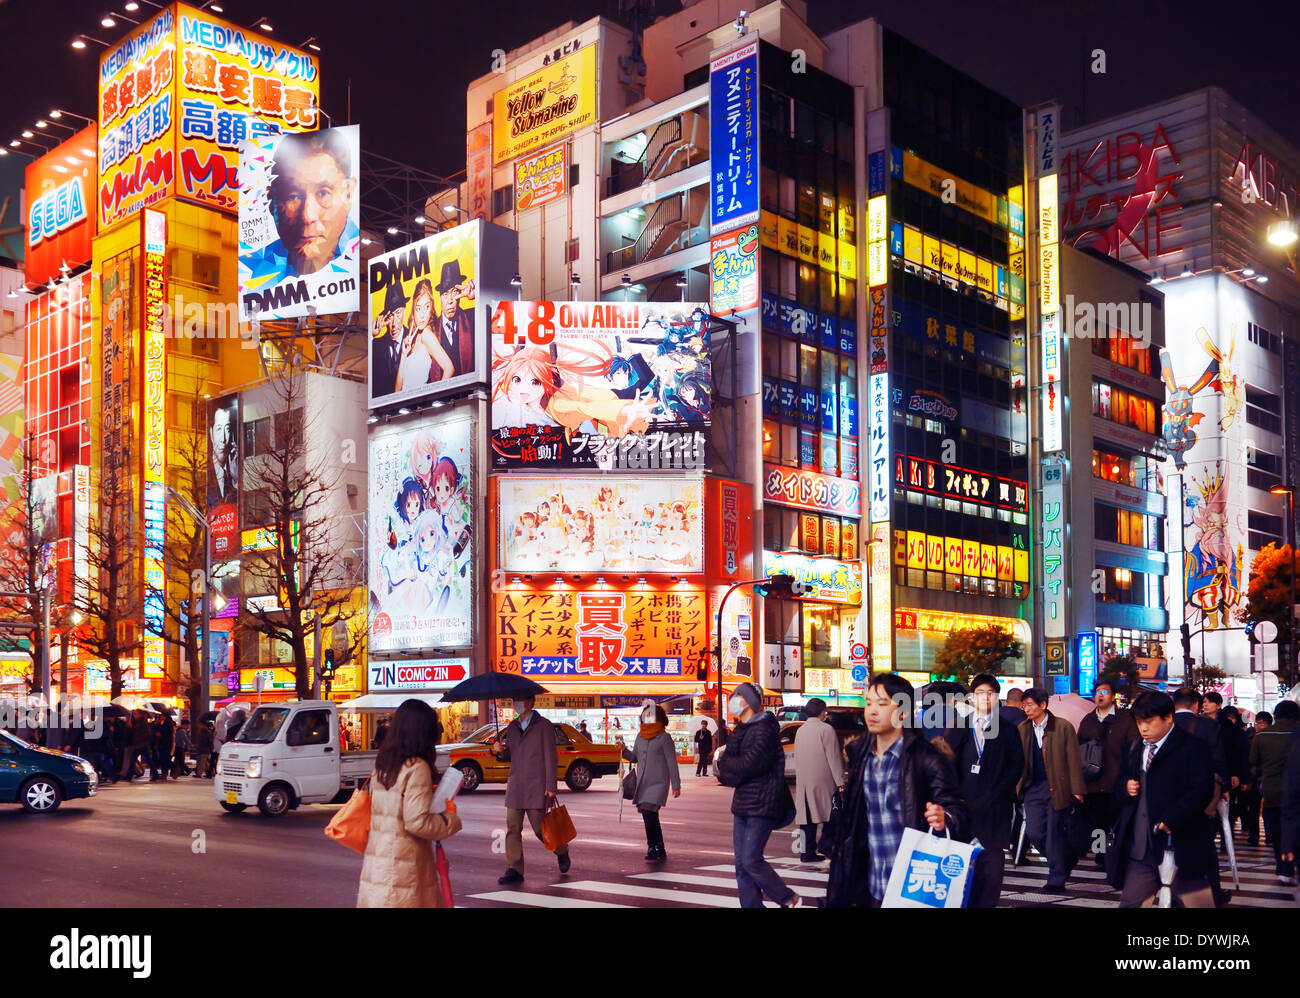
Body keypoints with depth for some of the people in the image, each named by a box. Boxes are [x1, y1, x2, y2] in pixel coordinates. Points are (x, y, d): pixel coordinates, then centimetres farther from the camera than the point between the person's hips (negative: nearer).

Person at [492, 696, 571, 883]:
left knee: (540, 828, -1)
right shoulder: (512, 727, 15)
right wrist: (501, 751, -3)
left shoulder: (544, 726, -3)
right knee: (512, 828, -1)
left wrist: (550, 786, -11)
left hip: (536, 787, -5)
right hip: (515, 787, 5)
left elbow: (550, 758, -6)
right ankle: (515, 870, 4)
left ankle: (562, 851, 26)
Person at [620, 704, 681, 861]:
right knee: (650, 818, 6)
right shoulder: (640, 736, 12)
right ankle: (659, 851, 15)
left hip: (658, 783, -6)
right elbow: (635, 757, 21)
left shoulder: (664, 737, -5)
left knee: (650, 815, -17)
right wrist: (624, 751, 0)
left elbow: (672, 762, -6)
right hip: (642, 783, 6)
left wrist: (676, 785, -8)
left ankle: (653, 849, -6)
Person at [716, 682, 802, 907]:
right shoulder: (740, 730, 16)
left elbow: (749, 764, -22)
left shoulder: (764, 728, -12)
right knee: (741, 863, 6)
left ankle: (788, 899, 5)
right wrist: (731, 772, -12)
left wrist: (724, 763, -5)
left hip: (763, 805, -9)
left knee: (751, 860, -12)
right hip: (743, 804, 9)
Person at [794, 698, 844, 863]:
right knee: (830, 818, 4)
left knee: (807, 817, 7)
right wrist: (840, 781, -8)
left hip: (803, 782, 6)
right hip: (822, 781, -6)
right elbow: (833, 758, -11)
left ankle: (807, 851, 7)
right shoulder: (826, 729, -9)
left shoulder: (800, 730, 11)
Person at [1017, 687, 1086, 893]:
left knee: (1054, 833, -1)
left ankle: (1057, 880, 11)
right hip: (1033, 787, 4)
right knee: (1034, 832, -2)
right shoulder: (1022, 729, 8)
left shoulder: (1063, 727, -4)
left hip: (1056, 787, -4)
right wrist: (1017, 784, 4)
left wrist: (1076, 789, -6)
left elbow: (1073, 760, -3)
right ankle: (1062, 862, 25)